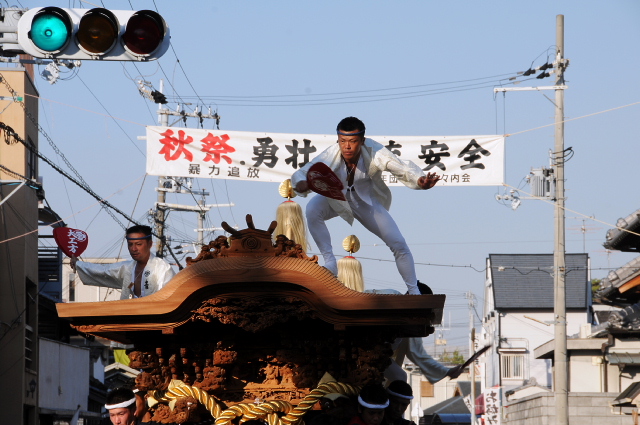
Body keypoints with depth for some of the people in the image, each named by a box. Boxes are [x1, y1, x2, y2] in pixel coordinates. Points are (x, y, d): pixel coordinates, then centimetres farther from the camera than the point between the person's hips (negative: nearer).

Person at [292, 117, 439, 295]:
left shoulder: (374, 152, -32)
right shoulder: (330, 155, -32)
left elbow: (403, 169, -34)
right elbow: (301, 173, -31)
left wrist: (420, 180, -57)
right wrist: (301, 184, -57)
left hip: (368, 203, 1)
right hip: (336, 199, 0)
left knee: (399, 245, -6)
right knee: (312, 209, -34)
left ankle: (414, 292, 14)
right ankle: (329, 262, -20)